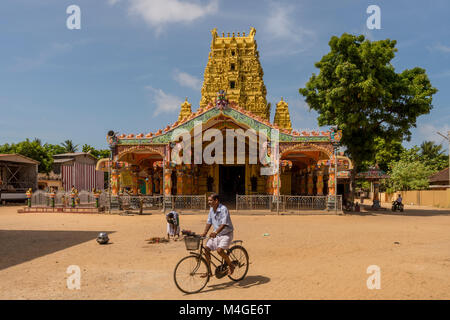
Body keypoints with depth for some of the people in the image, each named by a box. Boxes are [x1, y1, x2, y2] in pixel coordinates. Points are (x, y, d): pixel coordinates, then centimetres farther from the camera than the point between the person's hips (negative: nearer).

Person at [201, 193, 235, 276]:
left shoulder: (223, 209, -21)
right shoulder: (211, 209, 3)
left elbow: (224, 224, -31)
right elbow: (209, 222, 8)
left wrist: (215, 232, -43)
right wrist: (204, 233, -4)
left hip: (226, 234, -7)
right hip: (216, 234, 8)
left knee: (219, 250, -25)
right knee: (206, 248, -4)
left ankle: (231, 265, 1)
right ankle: (209, 271, 9)